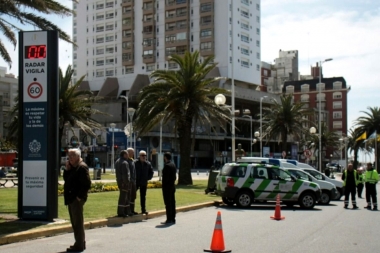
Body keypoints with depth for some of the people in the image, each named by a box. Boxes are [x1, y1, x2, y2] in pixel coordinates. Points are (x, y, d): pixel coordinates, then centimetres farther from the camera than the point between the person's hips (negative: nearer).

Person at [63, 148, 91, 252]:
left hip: (77, 199, -10)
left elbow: (87, 184, -20)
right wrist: (67, 169, 2)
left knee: (78, 222, -5)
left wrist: (79, 196, -19)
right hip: (71, 199, 10)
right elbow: (66, 178, 17)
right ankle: (80, 243, 24)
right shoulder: (72, 167, 17)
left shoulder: (82, 167, -13)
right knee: (75, 222, 15)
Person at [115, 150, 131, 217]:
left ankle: (127, 211, 22)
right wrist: (127, 183, -19)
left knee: (126, 197, 16)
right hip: (124, 182, -10)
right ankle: (120, 213, -2)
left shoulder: (117, 162, 15)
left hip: (119, 181, 10)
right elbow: (125, 174, -21)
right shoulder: (124, 163, -16)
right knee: (123, 197, -5)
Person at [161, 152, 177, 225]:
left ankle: (169, 219, -6)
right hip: (172, 186, 9)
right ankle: (172, 219, 15)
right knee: (172, 203, 11)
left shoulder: (167, 166, -16)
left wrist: (163, 186, -13)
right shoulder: (173, 165, 12)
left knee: (168, 203, -6)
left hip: (167, 187, -9)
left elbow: (165, 177, -19)